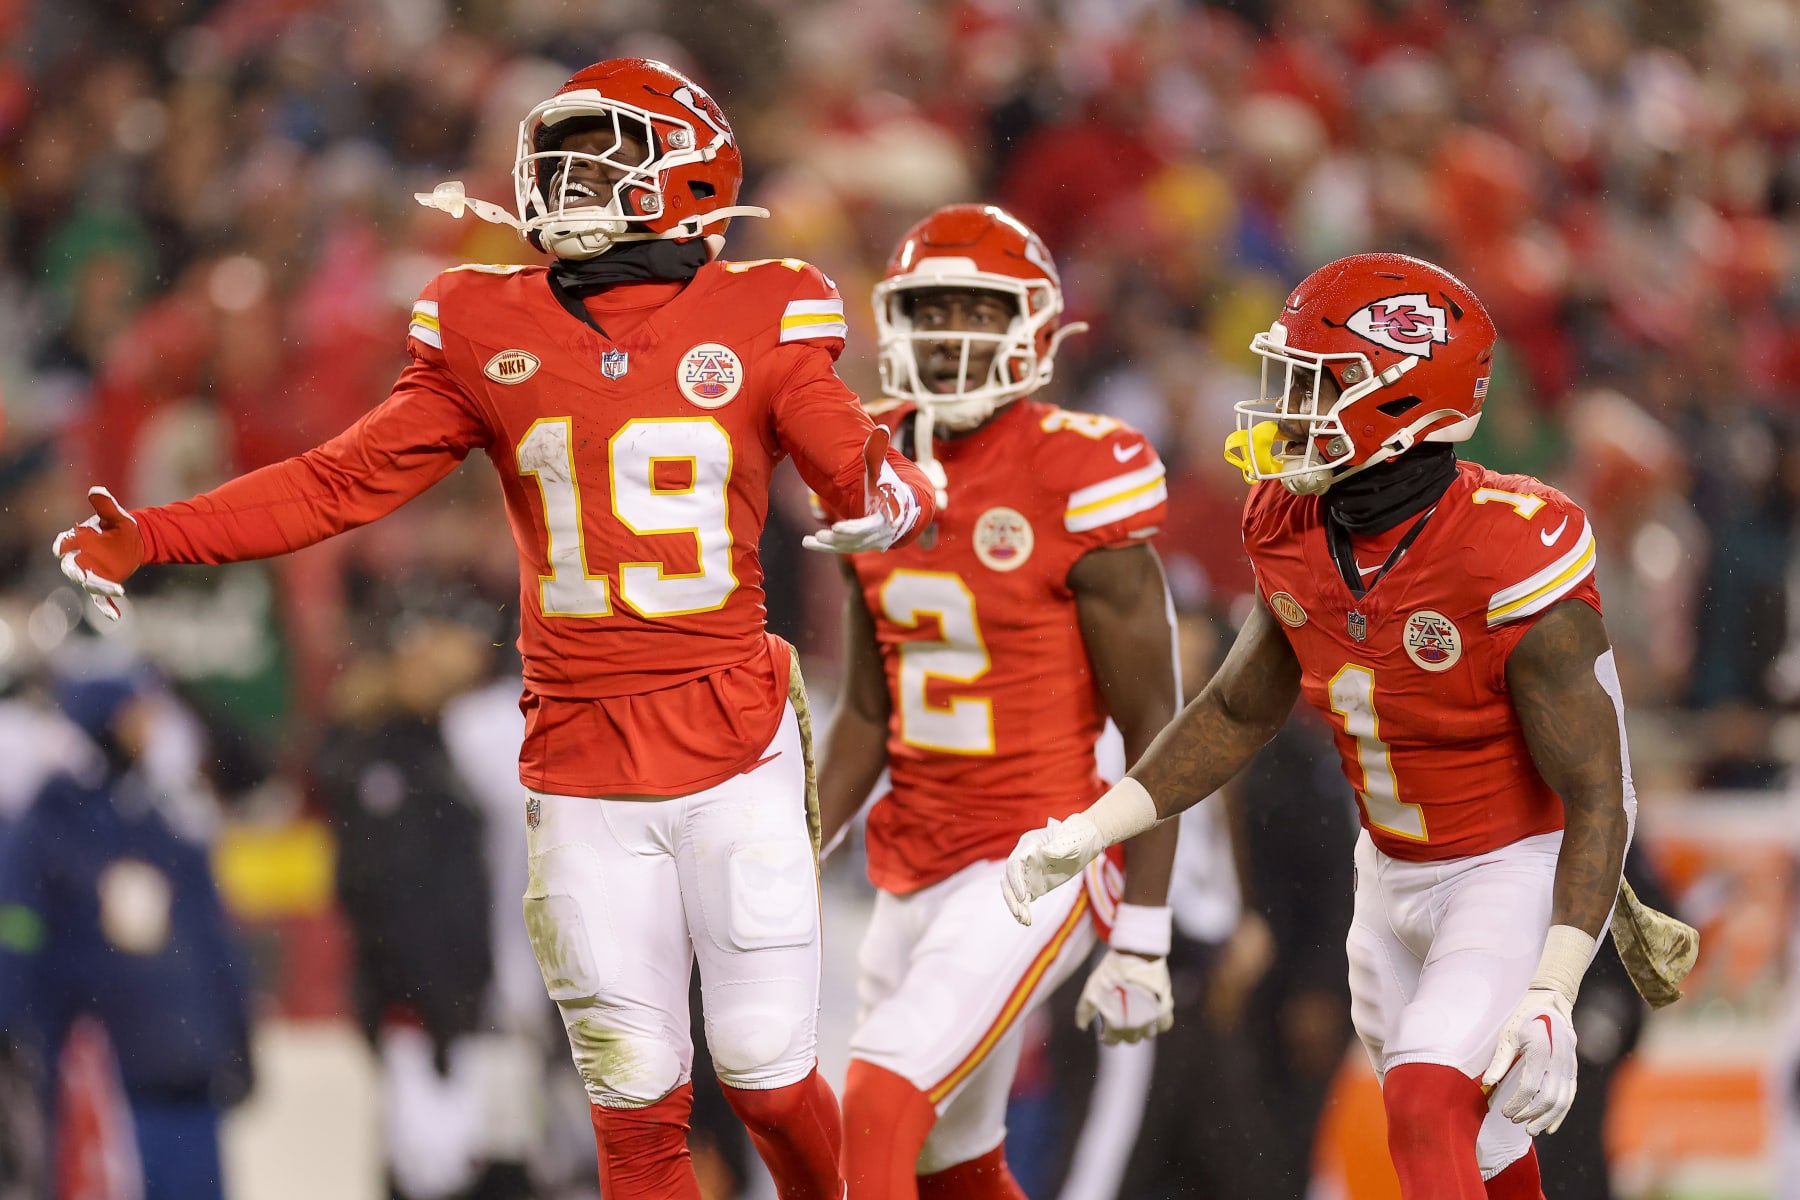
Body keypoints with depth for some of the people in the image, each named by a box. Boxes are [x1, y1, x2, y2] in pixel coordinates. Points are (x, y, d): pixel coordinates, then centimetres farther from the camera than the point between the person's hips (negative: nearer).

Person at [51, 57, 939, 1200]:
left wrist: (888, 494, -30)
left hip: (737, 759, -2)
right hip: (584, 771, 2)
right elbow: (345, 482, 6)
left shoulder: (757, 323, -1)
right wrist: (153, 538, -3)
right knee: (637, 1103, 3)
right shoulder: (492, 333, 5)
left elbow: (854, 462, -5)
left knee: (769, 1079, 0)